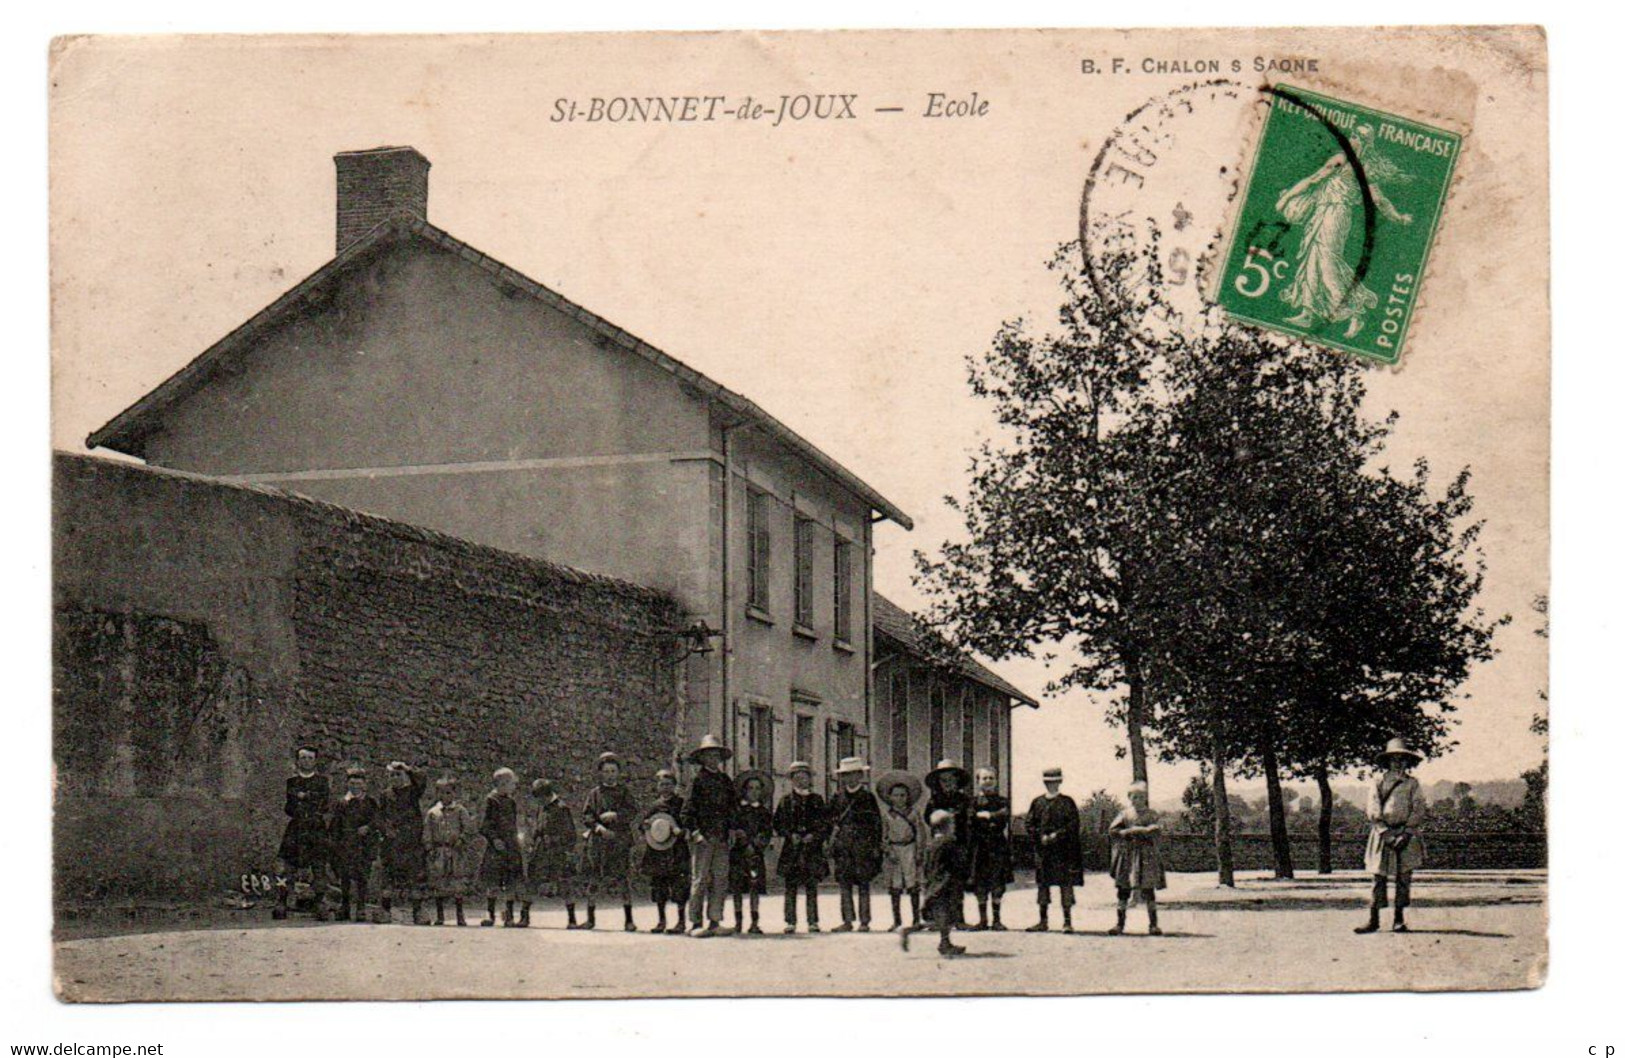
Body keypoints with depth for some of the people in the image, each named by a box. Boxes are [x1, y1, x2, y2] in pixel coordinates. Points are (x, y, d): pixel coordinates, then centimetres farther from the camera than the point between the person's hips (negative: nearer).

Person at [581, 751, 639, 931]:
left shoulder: (624, 791, 12)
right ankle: (591, 918, 13)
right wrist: (598, 827, -13)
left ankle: (629, 919, -4)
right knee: (594, 878, 1)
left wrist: (615, 815, -15)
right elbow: (586, 815, 4)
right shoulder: (594, 793, 13)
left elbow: (633, 811, 0)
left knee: (623, 878, -8)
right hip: (598, 840, 1)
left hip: (620, 840, -1)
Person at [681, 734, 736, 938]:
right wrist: (694, 832, -15)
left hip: (722, 838, 6)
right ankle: (697, 922, -4)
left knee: (720, 879, 3)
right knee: (700, 879, -5)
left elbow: (733, 806, 24)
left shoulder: (725, 780, 16)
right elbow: (687, 811, -5)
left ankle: (714, 921, 8)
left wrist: (731, 829, 11)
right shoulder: (698, 781, -1)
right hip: (702, 838, -5)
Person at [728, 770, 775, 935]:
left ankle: (755, 922, -3)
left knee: (755, 887, -5)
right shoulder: (736, 809, 7)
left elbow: (767, 834, 5)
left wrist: (754, 845, -9)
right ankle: (738, 922, 6)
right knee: (737, 888, 0)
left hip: (755, 854, 0)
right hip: (737, 853, 0)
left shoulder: (764, 812, 11)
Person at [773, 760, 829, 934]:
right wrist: (790, 835, -8)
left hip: (812, 849, 0)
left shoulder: (817, 800, 11)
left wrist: (815, 836, -7)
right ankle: (790, 922, 1)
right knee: (790, 887, -3)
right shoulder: (786, 801, 10)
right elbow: (777, 824, 7)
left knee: (811, 887, -1)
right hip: (791, 849, 0)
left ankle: (813, 922, 3)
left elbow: (826, 823, 9)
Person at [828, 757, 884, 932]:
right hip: (843, 848, 3)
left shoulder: (868, 797, 3)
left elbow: (877, 824, 3)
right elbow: (831, 822, 18)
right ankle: (847, 921, 5)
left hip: (863, 847, -3)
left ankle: (864, 922, 1)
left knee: (863, 885, -2)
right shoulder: (837, 798, 11)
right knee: (844, 884, 1)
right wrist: (832, 844, 8)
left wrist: (877, 846, -3)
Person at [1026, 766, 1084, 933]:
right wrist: (1041, 837, -7)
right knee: (1043, 884, 5)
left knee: (1066, 884, -4)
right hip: (1043, 850, 3)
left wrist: (1056, 835, -13)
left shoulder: (1067, 802, 3)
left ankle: (1067, 921, -1)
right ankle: (1043, 921, 12)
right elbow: (1030, 824, 8)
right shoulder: (1037, 802, 12)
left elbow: (1073, 825, -3)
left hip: (1064, 850, -3)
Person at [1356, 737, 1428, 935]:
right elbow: (1372, 811, 0)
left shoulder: (1413, 784, 7)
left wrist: (1405, 834, -9)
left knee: (1403, 878, 0)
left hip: (1406, 835, 0)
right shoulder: (1379, 782, 6)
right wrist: (1386, 833, -10)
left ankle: (1399, 920, 7)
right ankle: (1373, 920, 0)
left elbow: (1419, 811, 1)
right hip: (1382, 833, 0)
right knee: (1378, 877, -2)